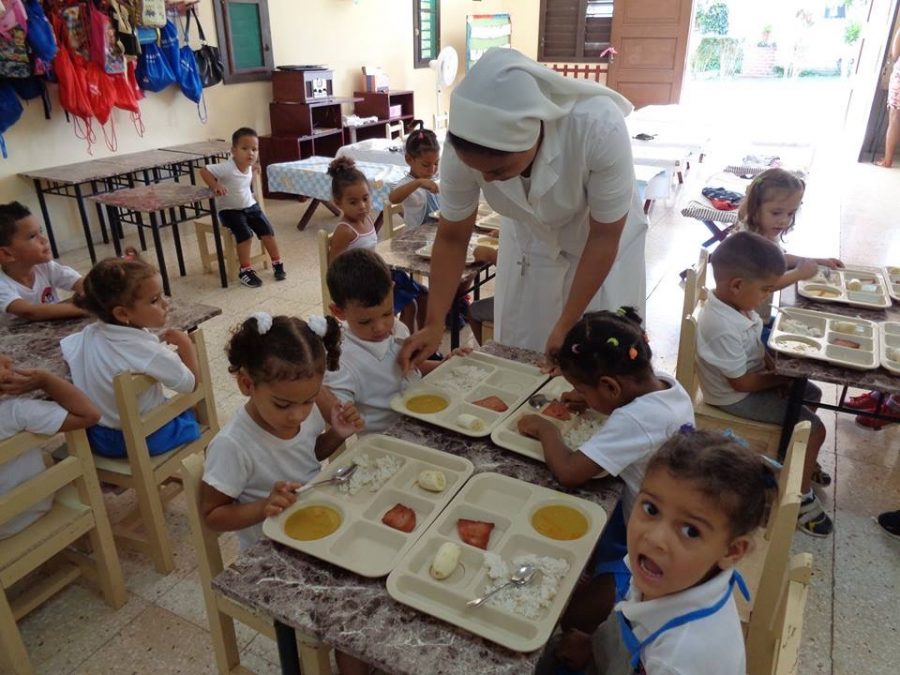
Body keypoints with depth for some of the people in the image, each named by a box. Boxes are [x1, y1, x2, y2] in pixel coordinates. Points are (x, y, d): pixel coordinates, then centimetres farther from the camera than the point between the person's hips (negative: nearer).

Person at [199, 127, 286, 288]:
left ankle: (277, 263, 10)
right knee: (245, 234, -24)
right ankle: (245, 270, -10)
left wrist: (254, 171, 8)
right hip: (230, 210, -6)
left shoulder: (248, 166, -2)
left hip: (250, 206, 6)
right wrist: (215, 186, -35)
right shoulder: (227, 168, -23)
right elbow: (204, 171, -24)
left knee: (267, 231, -5)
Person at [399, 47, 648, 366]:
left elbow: (604, 236, -25)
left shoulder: (599, 128, -39)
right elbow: (452, 237, -15)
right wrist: (434, 324, -18)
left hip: (600, 235, -2)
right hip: (531, 238, 2)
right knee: (519, 349, 7)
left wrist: (566, 325, -23)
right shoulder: (464, 146, -30)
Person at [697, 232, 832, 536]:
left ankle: (802, 461, 40)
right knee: (814, 428, -7)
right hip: (738, 396, -9)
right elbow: (741, 382, -26)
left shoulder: (736, 304, -8)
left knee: (811, 394, 22)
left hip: (753, 377, 9)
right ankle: (802, 497, 10)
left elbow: (756, 346, 9)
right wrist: (781, 378, -11)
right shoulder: (722, 328, -36)